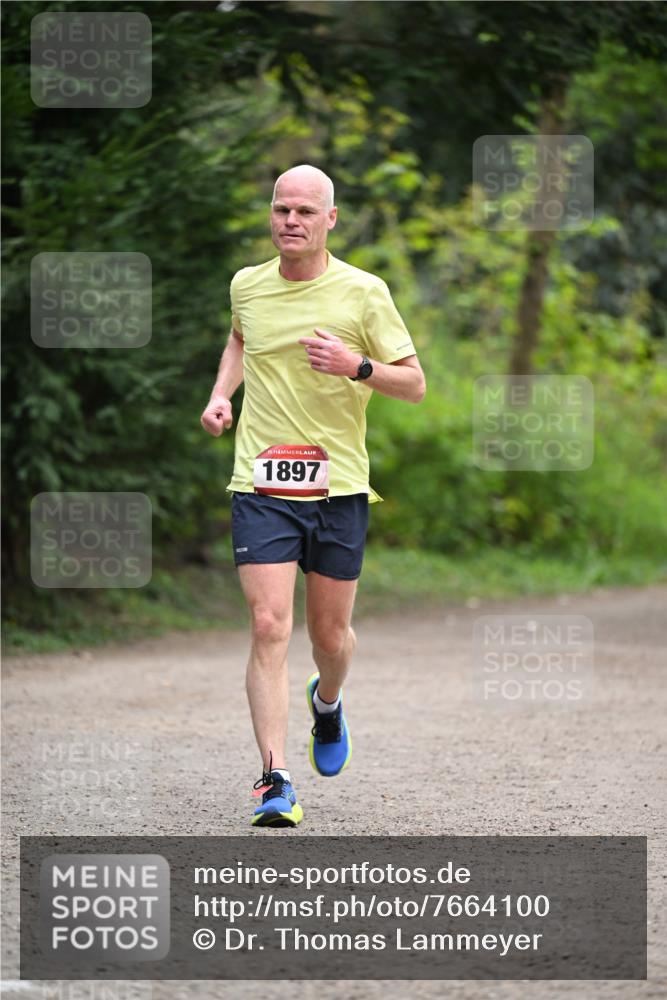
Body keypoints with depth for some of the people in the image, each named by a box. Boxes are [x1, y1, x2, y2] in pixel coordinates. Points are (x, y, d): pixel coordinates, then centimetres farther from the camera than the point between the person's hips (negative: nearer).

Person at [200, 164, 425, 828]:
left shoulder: (363, 293, -4)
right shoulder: (247, 286, 5)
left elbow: (414, 384, 0)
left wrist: (358, 365, -18)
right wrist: (221, 394, 12)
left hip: (338, 485, -1)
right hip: (261, 486, 1)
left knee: (330, 633, 9)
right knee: (268, 628, -13)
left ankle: (327, 702, 45)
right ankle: (275, 782, -15)